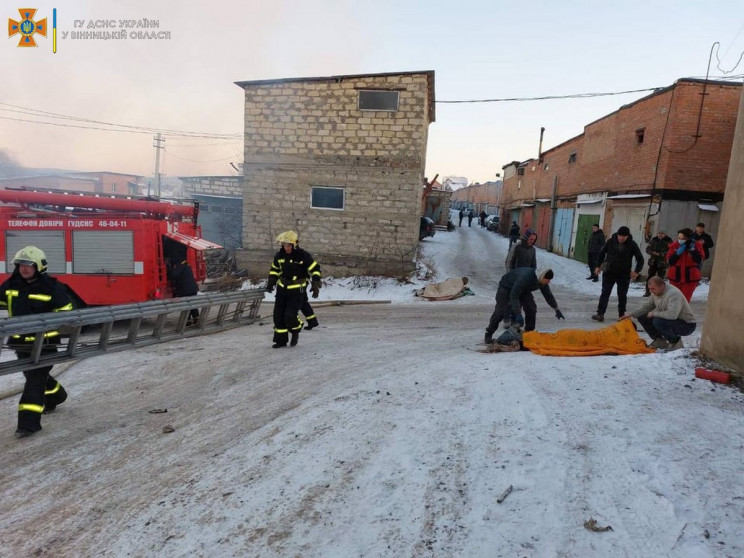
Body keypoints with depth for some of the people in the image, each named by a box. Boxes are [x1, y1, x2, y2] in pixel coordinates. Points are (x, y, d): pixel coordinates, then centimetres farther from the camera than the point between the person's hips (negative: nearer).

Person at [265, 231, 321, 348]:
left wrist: (315, 286, -13)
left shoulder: (303, 256, -14)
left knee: (290, 316, -13)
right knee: (278, 316, 4)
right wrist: (271, 283, 9)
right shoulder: (279, 255, 0)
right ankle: (281, 340, 20)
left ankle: (295, 332, 19)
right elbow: (274, 269, 18)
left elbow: (315, 269, -8)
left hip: (296, 291, -5)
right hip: (282, 289, 5)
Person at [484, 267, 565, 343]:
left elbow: (548, 295, 2)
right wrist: (518, 314, -47)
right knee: (500, 311, -14)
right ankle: (489, 334, -4)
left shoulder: (543, 281, -18)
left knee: (531, 308, -9)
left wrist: (556, 309, 5)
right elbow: (513, 296, -43)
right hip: (506, 287, -7)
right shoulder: (525, 277, -42)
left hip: (523, 289, 7)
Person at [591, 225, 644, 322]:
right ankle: (600, 314, -5)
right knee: (605, 293, -4)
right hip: (609, 273, 0)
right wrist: (598, 266, 5)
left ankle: (622, 315, 23)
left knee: (622, 295, 9)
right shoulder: (610, 241, -4)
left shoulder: (632, 244, -7)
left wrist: (637, 271, -14)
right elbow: (602, 253, 9)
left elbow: (640, 258, -1)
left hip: (624, 275, 0)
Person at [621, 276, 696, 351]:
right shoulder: (656, 292, -2)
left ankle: (676, 341, -9)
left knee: (658, 322, -34)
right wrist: (631, 314, -1)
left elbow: (672, 314, -40)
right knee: (642, 317, 1)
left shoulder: (673, 294, -29)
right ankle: (659, 341, 11)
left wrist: (654, 313, -25)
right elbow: (647, 306, 10)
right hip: (671, 319, 9)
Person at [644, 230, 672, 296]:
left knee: (660, 278, 1)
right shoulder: (653, 240, 7)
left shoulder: (668, 241, -5)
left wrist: (659, 254, -19)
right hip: (653, 262, 4)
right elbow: (647, 249, 5)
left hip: (662, 263, -3)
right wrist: (653, 253, -15)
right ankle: (648, 291, 16)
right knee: (650, 277, 6)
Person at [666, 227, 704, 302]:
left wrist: (693, 250, -23)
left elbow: (699, 260, -17)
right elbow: (669, 261, -8)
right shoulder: (674, 245, -5)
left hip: (690, 277, -2)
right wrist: (677, 253, -21)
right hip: (675, 276, 2)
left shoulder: (697, 245, -8)